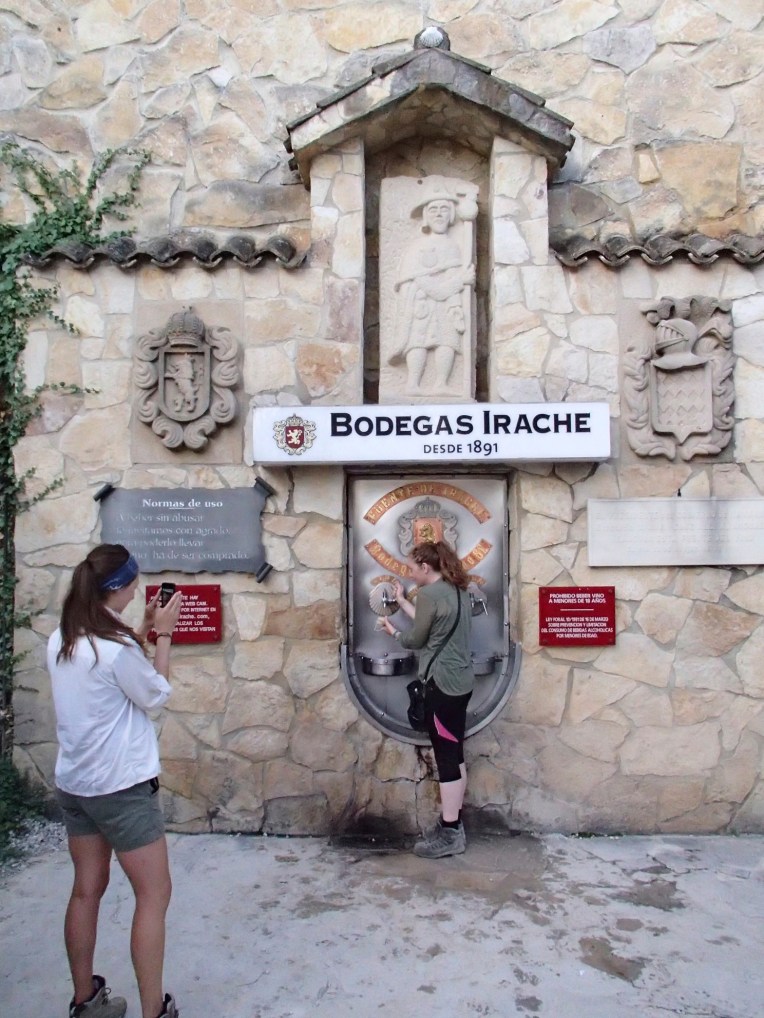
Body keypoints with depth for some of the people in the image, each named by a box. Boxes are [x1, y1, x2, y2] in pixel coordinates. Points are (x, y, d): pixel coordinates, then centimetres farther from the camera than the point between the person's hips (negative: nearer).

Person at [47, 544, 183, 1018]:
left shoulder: (61, 641, 0)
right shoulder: (117, 647, -24)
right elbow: (156, 695, -9)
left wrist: (143, 630, 8)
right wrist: (163, 635, -5)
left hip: (74, 784, 8)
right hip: (122, 787, -8)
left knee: (87, 890, 19)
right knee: (154, 894, 6)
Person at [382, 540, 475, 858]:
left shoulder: (429, 593, -16)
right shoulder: (457, 590, 11)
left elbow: (415, 639, -8)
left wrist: (393, 631, 11)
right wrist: (402, 600, 22)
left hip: (443, 683, -10)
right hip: (460, 681, 10)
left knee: (446, 757, -2)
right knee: (454, 755, 15)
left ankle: (449, 834, 6)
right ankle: (454, 825, 24)